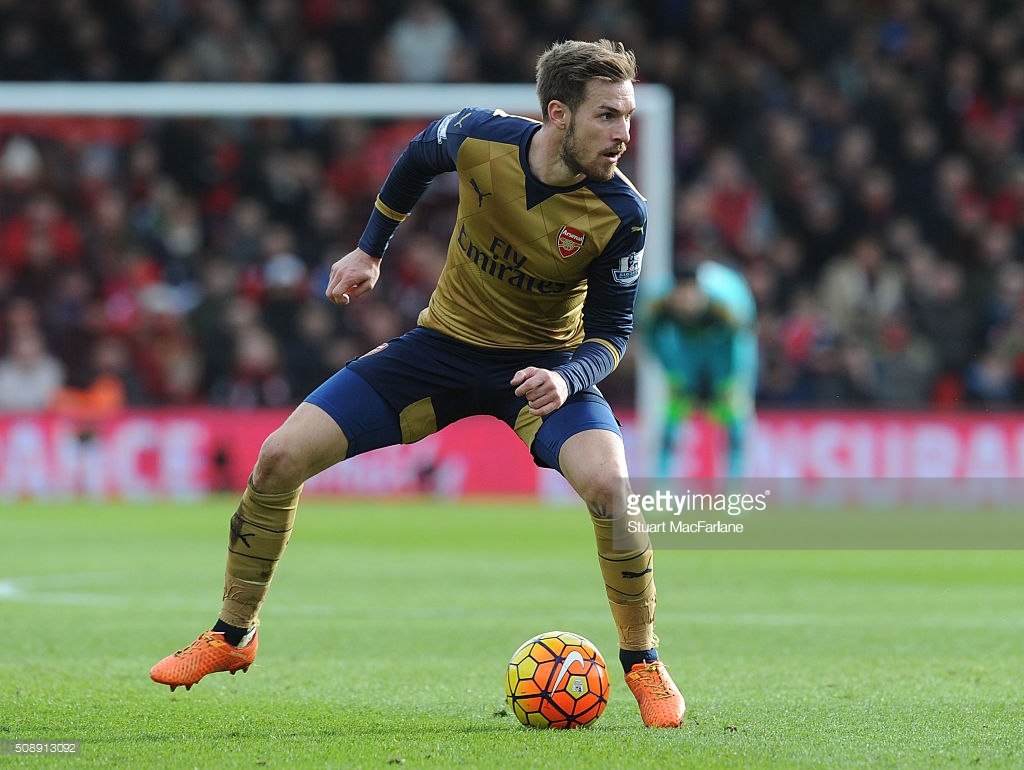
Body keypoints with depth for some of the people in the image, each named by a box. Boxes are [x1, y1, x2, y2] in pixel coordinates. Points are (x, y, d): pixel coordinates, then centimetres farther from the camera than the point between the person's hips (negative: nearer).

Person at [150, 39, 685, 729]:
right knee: (280, 458, -7)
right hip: (445, 342, 2)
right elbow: (420, 158, 5)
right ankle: (232, 638, 15)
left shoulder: (622, 212, -23)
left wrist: (567, 377, -32)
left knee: (609, 484, -31)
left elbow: (610, 332, -12)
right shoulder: (480, 136, -20)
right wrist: (370, 250, 12)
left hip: (544, 364, -2)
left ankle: (643, 664, -8)